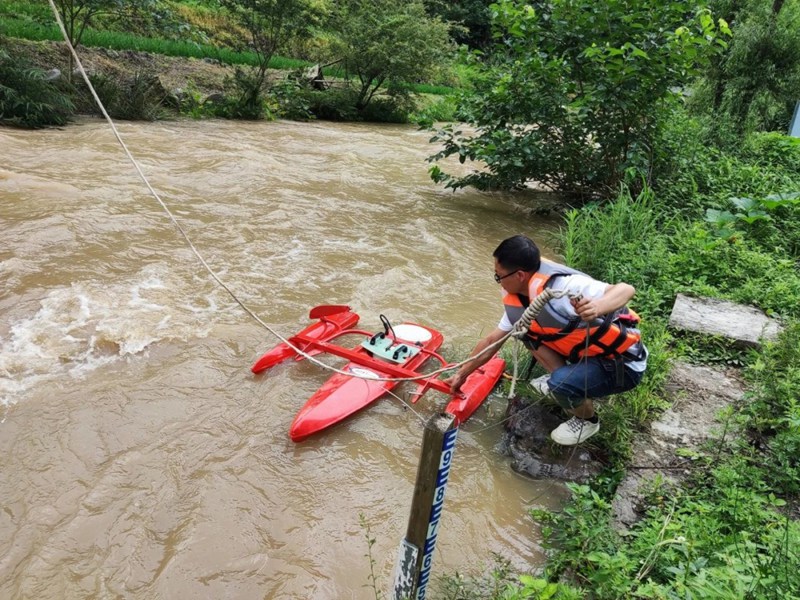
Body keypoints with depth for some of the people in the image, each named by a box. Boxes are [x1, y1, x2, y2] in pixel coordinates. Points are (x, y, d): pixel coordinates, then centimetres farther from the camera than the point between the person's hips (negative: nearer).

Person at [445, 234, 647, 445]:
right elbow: (491, 341, 8)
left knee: (561, 383, -32)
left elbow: (626, 290, -36)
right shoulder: (518, 301, -4)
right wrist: (461, 374, 13)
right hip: (588, 352, 7)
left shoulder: (563, 287, -31)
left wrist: (597, 307, -56)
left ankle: (587, 420, 1)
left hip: (622, 363, -7)